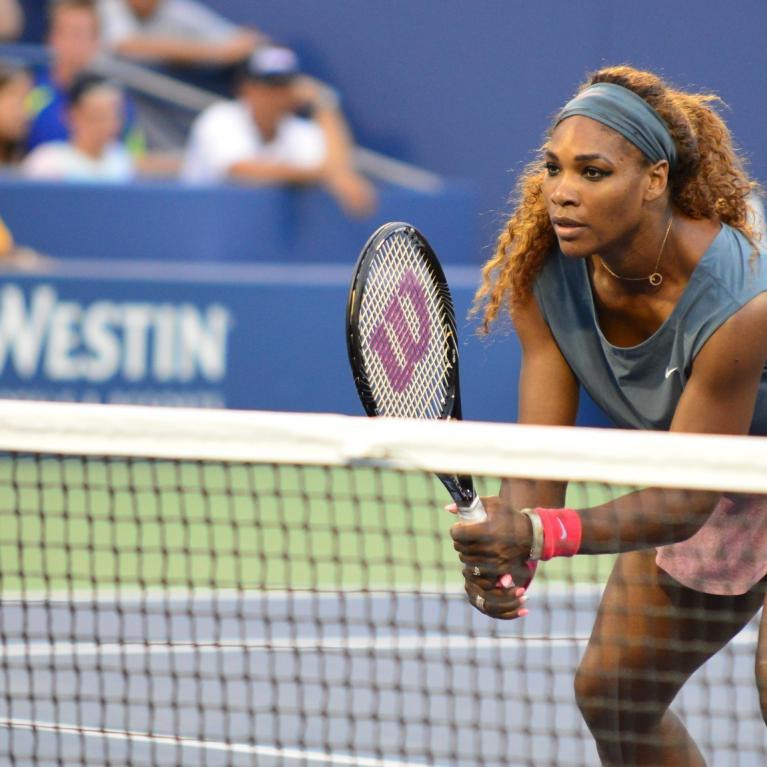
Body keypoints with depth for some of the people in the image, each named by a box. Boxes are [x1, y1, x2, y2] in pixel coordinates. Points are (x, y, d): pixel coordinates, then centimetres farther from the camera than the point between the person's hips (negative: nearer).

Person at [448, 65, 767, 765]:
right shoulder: (545, 275, -22)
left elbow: (686, 497, -36)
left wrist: (543, 535, -50)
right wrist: (503, 554, -43)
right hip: (703, 502, 7)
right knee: (611, 693, 11)